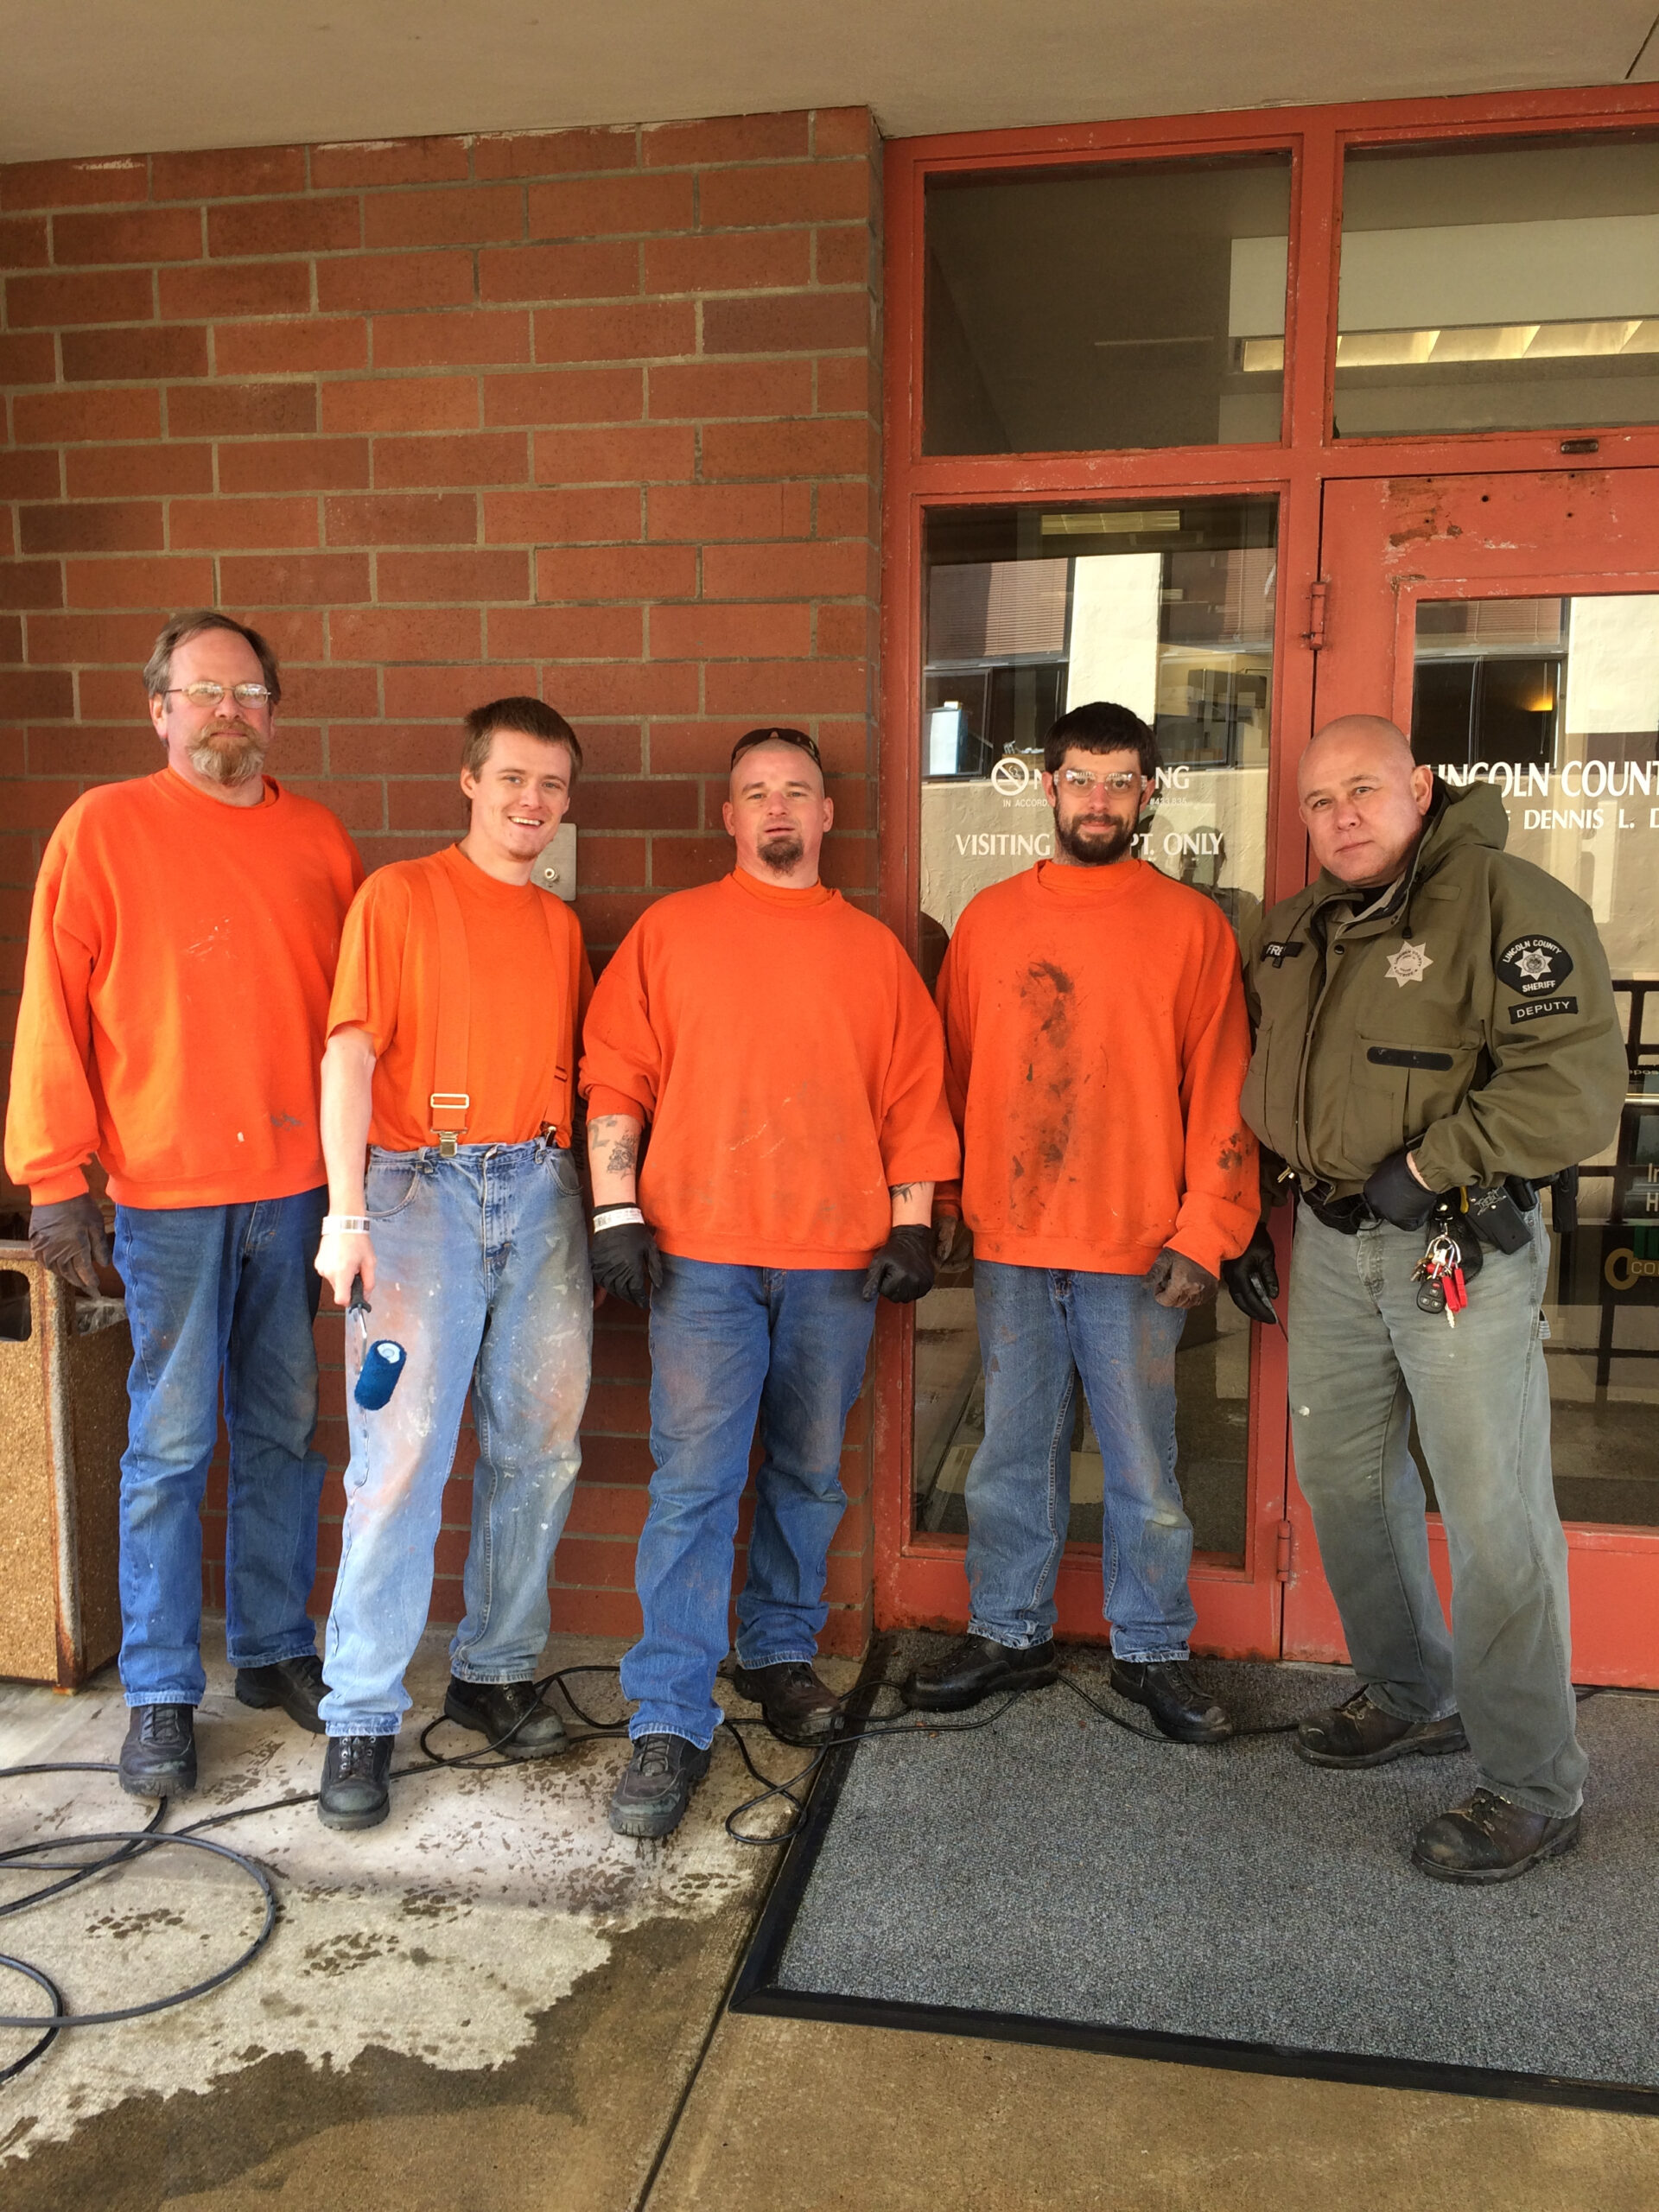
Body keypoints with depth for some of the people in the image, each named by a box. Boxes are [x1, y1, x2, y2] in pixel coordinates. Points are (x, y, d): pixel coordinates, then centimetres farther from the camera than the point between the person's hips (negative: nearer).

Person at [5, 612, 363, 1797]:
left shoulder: (320, 837, 9)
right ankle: (161, 1694, 16)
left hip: (300, 1181, 3)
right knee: (171, 1445, 2)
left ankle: (277, 1647, 27)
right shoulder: (104, 827, 1)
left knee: (283, 1430, 12)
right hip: (167, 1186, -3)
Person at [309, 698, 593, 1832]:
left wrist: (595, 1218, 11)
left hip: (541, 1189, 5)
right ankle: (362, 1718, 5)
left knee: (539, 1449, 7)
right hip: (422, 1185, -4)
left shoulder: (563, 926, 16)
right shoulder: (399, 896, 2)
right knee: (401, 1454, -7)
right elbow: (350, 1055, -7)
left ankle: (497, 1670, 24)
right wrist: (347, 1215, -16)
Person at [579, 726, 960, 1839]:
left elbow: (914, 1100, 10)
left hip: (837, 1262, 2)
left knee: (810, 1476, 13)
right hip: (701, 1254, -2)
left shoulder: (875, 949, 12)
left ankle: (783, 1652, 33)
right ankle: (671, 1724, 1)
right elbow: (616, 1078, 2)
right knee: (694, 1481, -5)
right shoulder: (669, 931, 7)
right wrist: (616, 1209, -6)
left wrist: (913, 1224, 2)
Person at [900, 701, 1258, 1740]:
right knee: (1013, 1456, 13)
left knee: (1144, 1465, 7)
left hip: (1139, 1255, -2)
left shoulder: (1192, 924, 1)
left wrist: (1206, 1228, -8)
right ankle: (1009, 1633, 28)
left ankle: (1153, 1650, 24)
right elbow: (952, 1070, 10)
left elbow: (1221, 1088, -2)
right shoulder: (991, 918, 9)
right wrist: (936, 1199, 5)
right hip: (1010, 1247, 2)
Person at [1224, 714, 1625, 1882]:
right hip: (1331, 1242, 8)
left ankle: (1535, 1790, 13)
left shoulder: (1513, 904, -11)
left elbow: (1573, 1085, -20)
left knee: (1494, 1515, -3)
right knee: (1342, 1475, 16)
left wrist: (1425, 1168, -19)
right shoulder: (1294, 929, 12)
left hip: (1461, 1248, -7)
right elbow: (1260, 1084, 21)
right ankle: (1413, 1697, 37)